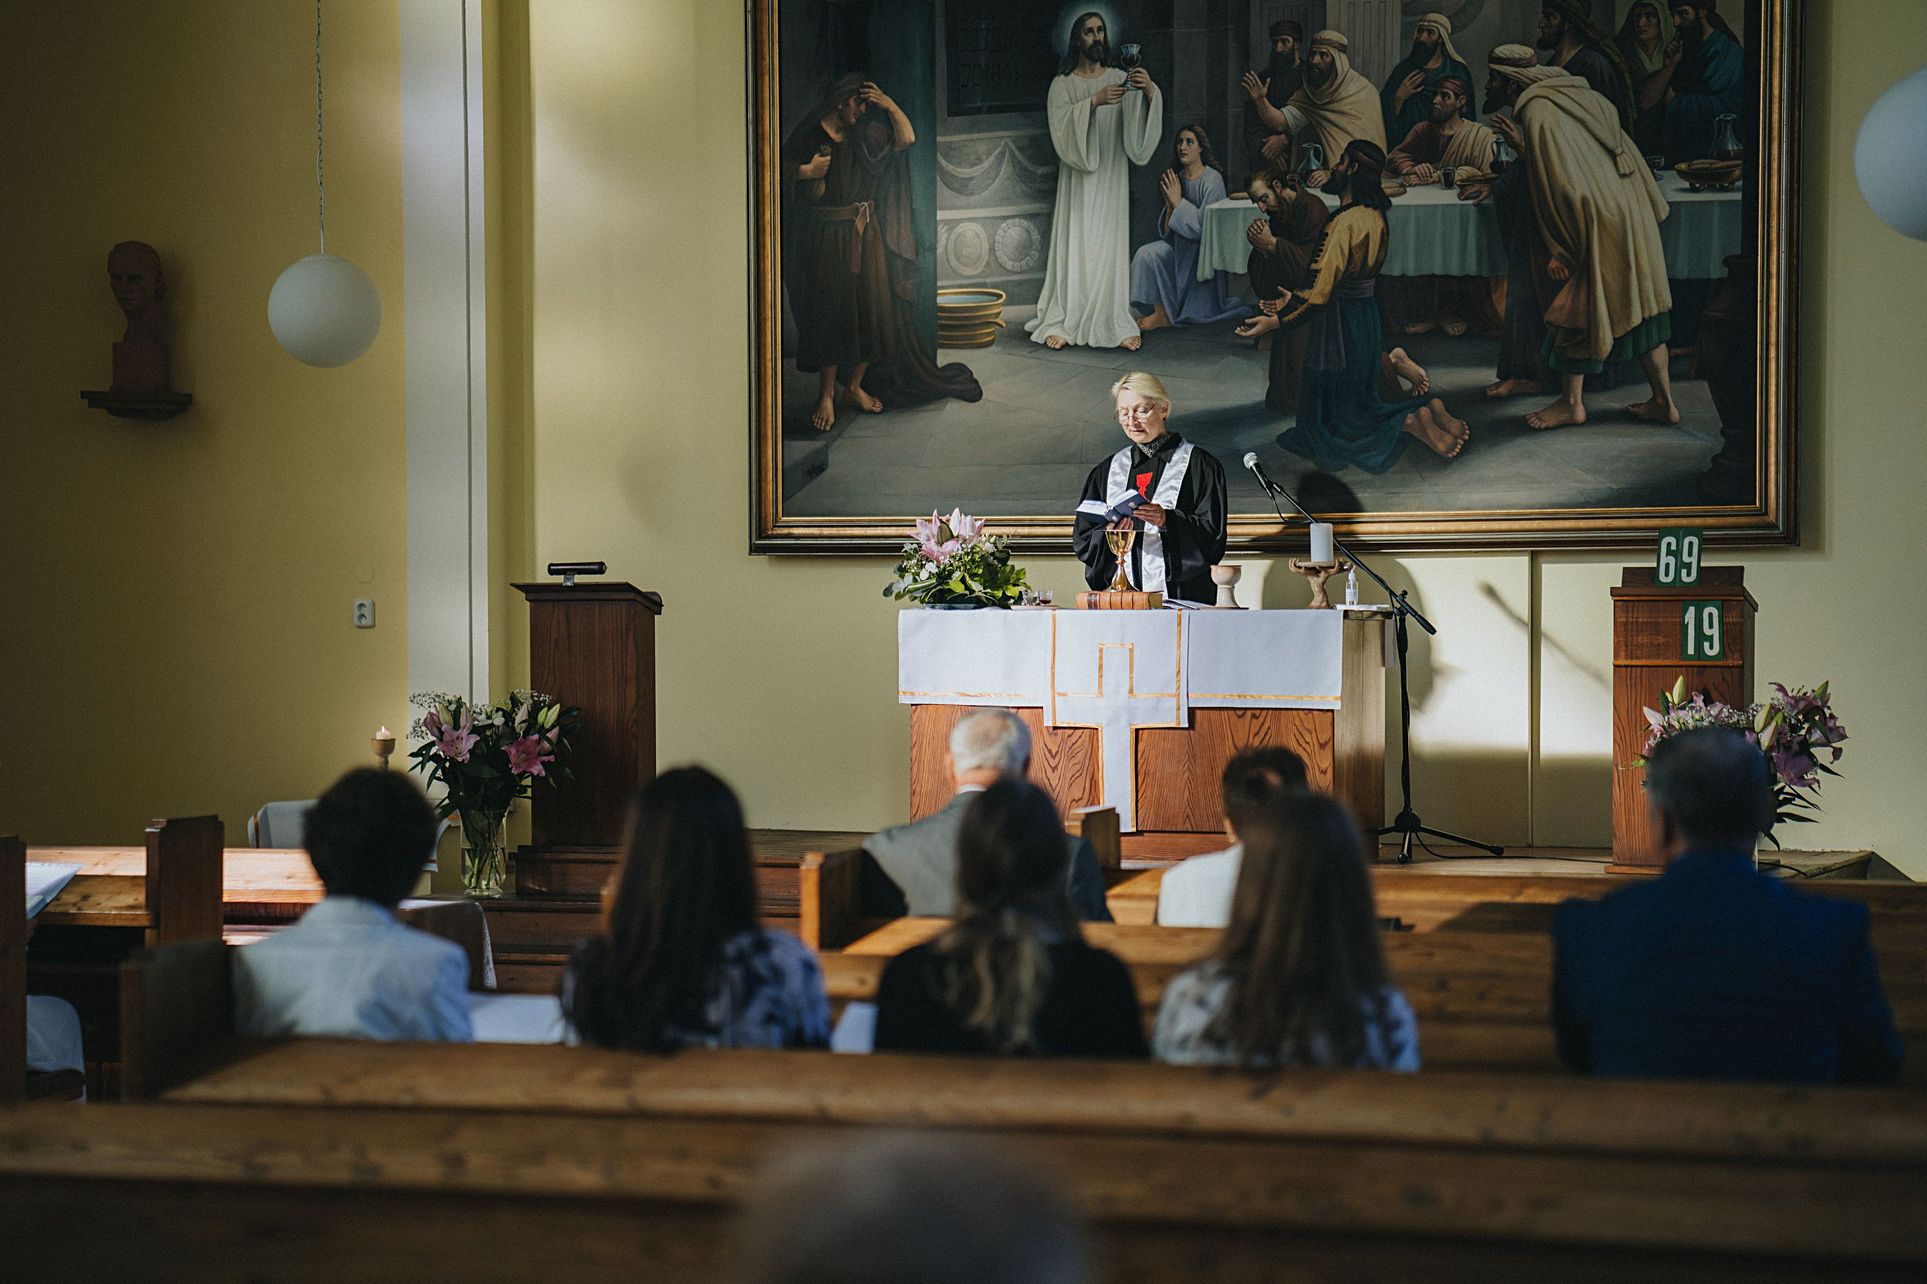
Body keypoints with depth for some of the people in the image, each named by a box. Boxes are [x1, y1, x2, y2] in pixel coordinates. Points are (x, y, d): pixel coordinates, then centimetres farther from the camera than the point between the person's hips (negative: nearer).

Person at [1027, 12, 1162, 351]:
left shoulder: (1119, 79, 6)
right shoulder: (1062, 84, 2)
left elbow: (1138, 124, -6)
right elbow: (1060, 124, -14)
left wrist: (1149, 91, -26)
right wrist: (1094, 102, -27)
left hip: (1111, 178, 1)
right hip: (1078, 179, -1)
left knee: (1111, 247, -2)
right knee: (1073, 247, -5)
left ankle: (1115, 323, -1)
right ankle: (1059, 323, -4)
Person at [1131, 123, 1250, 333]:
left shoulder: (1212, 180, -14)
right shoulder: (1177, 179, 5)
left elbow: (1205, 226, -22)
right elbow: (1166, 233, 5)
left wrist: (1178, 202, -16)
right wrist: (1170, 204, -12)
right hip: (1181, 246, 6)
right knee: (1146, 254, -17)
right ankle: (1160, 312, -12)